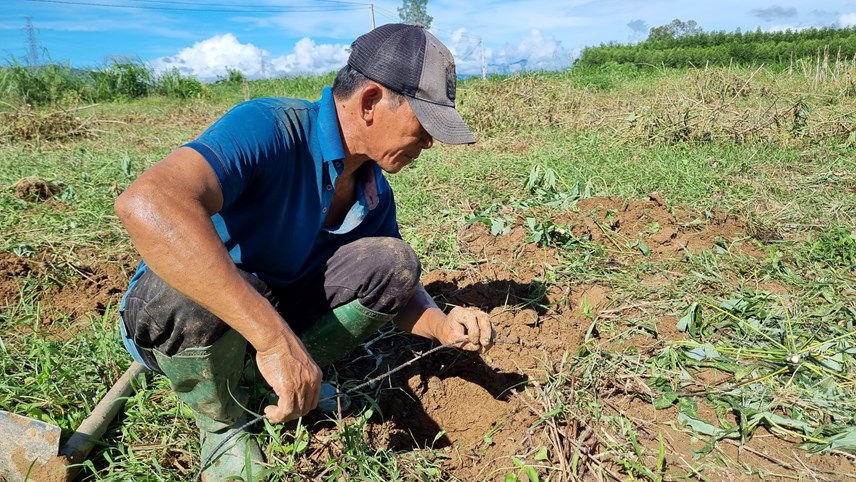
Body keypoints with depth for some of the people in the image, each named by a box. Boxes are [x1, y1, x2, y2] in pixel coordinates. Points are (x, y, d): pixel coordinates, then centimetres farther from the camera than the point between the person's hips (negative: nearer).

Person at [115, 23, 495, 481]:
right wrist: (274, 338, -48)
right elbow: (147, 204, -46)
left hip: (274, 307, 5)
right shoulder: (268, 128, -29)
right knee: (192, 289, -39)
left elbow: (396, 285, 4)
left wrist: (443, 326, -18)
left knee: (393, 260, -12)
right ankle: (223, 427, -7)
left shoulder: (375, 191, -6)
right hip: (171, 309, -4)